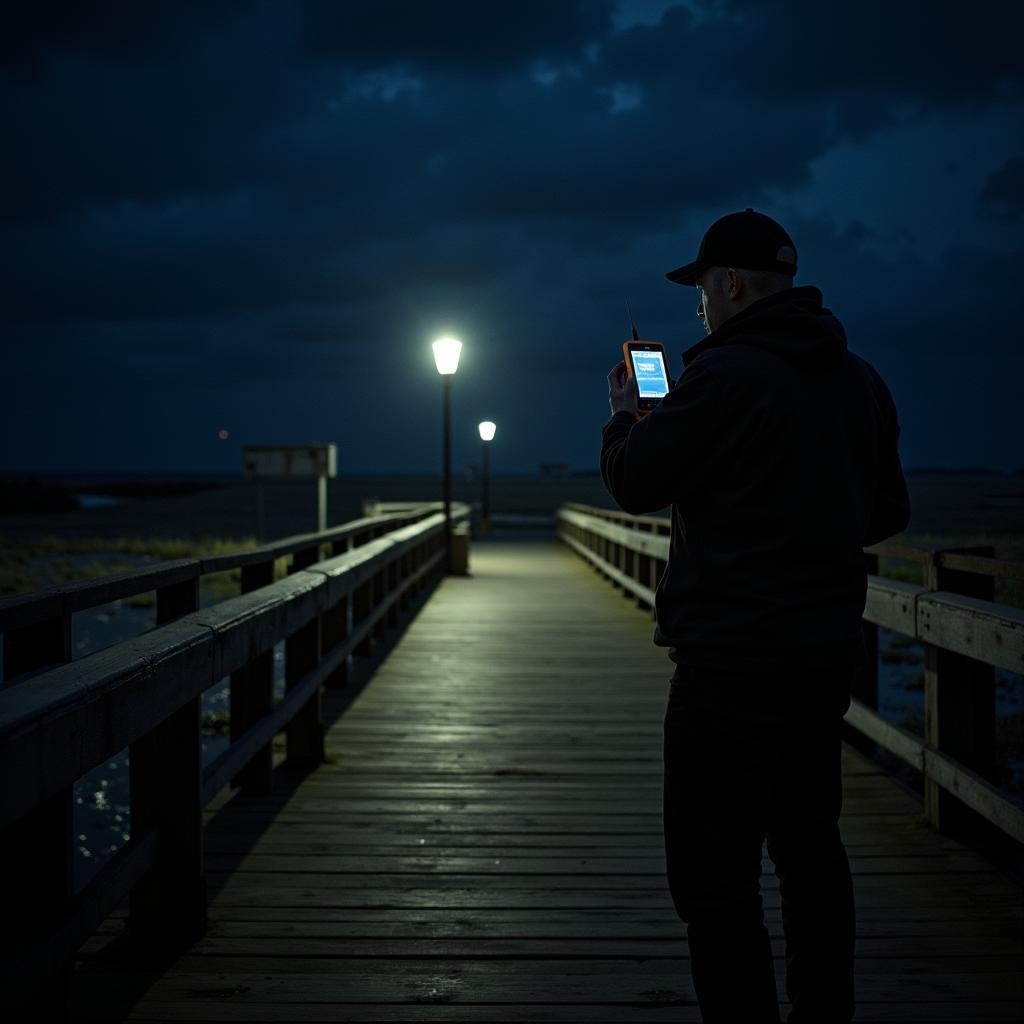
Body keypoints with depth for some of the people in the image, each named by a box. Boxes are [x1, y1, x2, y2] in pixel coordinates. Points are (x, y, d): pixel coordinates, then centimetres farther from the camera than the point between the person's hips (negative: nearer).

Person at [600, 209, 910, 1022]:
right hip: (829, 643, 9)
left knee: (714, 870, -3)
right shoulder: (858, 379, 9)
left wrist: (624, 415, 12)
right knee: (809, 843, 18)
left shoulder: (725, 374, -16)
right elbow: (889, 511, 15)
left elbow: (634, 483, -7)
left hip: (736, 651, -8)